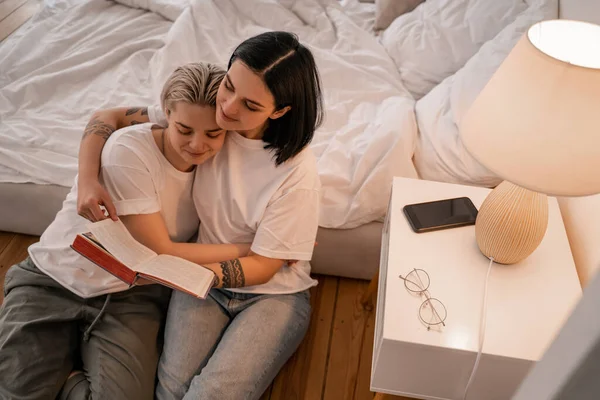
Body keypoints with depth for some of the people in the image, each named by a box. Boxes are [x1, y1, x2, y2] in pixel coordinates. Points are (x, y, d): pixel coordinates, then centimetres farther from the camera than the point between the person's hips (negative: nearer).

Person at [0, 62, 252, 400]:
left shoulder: (213, 161, -5)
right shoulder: (129, 151, -21)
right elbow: (160, 252, -18)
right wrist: (249, 249, -16)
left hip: (133, 296, 3)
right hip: (52, 282, -2)